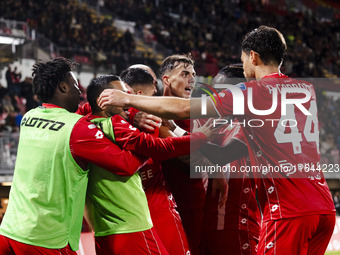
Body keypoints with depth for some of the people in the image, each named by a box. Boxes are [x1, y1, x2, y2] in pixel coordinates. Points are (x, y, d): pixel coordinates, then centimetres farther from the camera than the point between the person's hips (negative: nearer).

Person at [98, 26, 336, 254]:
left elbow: (182, 109, -6)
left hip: (289, 211, -7)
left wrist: (127, 99, 4)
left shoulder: (253, 92, -4)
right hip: (324, 208, 7)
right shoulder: (307, 90, 14)